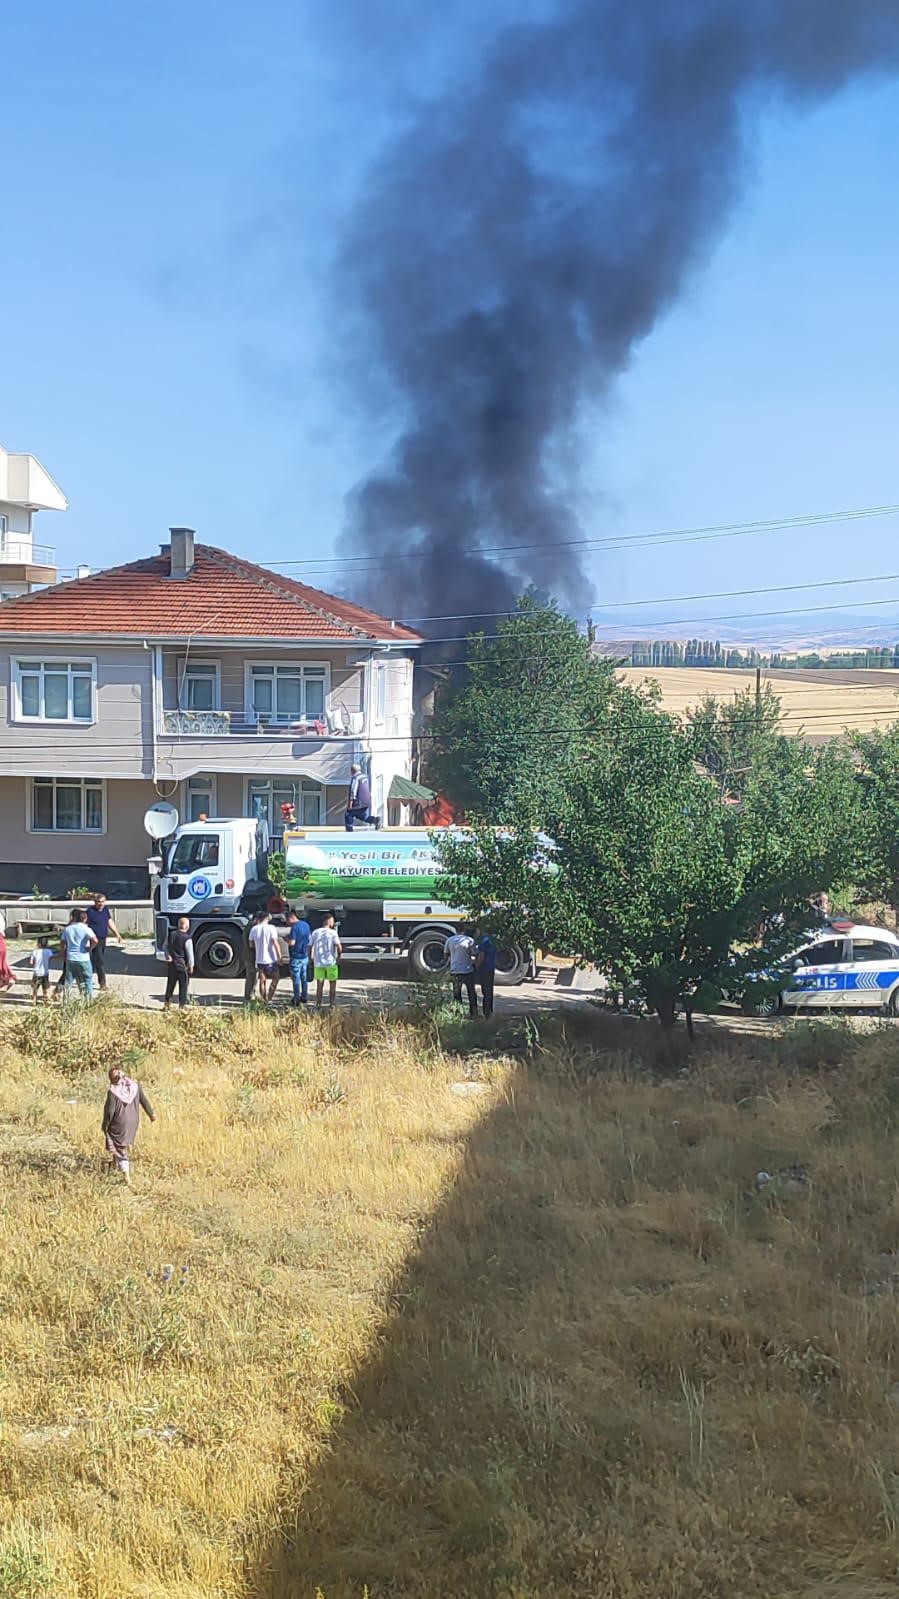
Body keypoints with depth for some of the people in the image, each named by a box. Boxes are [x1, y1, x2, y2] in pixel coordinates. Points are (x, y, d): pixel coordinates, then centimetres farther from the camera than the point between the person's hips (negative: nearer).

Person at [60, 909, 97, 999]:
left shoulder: (67, 929, 5)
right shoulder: (85, 929, -9)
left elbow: (62, 944, 9)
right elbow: (94, 940, -24)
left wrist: (64, 957, 18)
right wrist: (90, 948, -7)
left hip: (70, 959, 4)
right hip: (83, 959, -4)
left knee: (69, 981, 11)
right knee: (87, 980, 8)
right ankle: (89, 1000, 10)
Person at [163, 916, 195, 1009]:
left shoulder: (171, 934, 0)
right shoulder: (187, 938, -18)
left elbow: (166, 947, 11)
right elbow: (190, 953, -13)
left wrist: (168, 956, 12)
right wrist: (191, 966, -3)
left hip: (172, 964, 6)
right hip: (183, 965, -6)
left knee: (170, 985, 17)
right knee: (183, 987, 5)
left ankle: (166, 1004, 24)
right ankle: (181, 1007, 6)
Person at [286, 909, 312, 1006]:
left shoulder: (294, 927, -20)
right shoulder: (306, 925, 6)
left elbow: (292, 943, -26)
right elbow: (309, 937, 20)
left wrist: (287, 938, -7)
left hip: (296, 957, -8)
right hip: (305, 956, 8)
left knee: (296, 979, 1)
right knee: (304, 978, 17)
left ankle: (297, 999, 5)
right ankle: (304, 997, 24)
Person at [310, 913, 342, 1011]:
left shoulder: (315, 932, 3)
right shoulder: (332, 933, -8)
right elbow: (339, 947, -16)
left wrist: (310, 959, 13)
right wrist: (339, 957, 2)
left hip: (318, 963, 3)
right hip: (331, 962, -3)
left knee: (319, 985, 11)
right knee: (332, 985, 8)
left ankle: (318, 1005, 10)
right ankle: (331, 1006, 7)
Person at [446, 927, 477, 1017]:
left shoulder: (449, 940, 0)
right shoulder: (470, 940, -8)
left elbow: (446, 954, 11)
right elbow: (473, 955, -2)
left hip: (454, 971, 2)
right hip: (467, 970, -2)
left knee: (456, 994, 11)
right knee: (471, 993, 13)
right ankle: (474, 1012, 16)